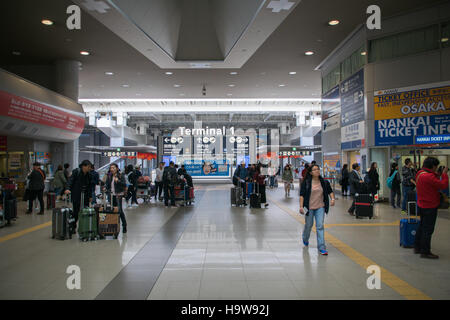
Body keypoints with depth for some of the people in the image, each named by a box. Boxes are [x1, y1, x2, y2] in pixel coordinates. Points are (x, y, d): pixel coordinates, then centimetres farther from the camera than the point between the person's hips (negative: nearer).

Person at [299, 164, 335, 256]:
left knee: (320, 226, -4)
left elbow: (330, 191, 15)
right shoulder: (306, 182, -8)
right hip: (309, 207, -1)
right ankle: (305, 239, 45)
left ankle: (321, 247, 1)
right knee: (308, 225, 14)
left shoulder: (324, 182, 2)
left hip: (320, 207, 2)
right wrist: (301, 206, -15)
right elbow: (302, 195, -8)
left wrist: (332, 198, -4)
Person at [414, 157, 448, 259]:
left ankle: (417, 247, 29)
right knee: (428, 230, -1)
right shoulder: (429, 176, -25)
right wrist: (444, 174, -11)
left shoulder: (420, 174, 7)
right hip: (429, 207, -10)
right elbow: (443, 185, -24)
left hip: (422, 206, 10)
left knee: (422, 227, 20)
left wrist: (437, 175, 1)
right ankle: (425, 252, 6)